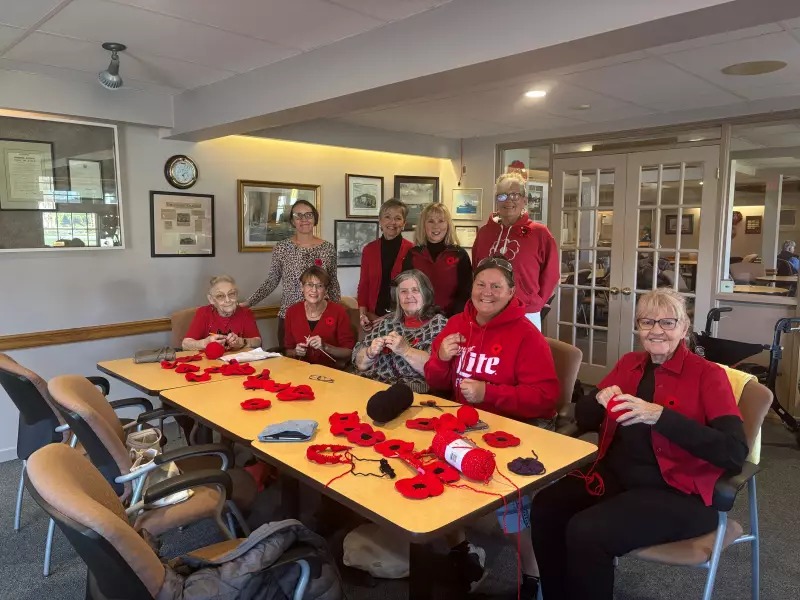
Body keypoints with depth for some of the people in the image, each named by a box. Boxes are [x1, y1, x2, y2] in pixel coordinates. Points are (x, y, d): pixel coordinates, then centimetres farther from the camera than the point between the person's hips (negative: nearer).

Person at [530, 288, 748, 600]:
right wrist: (601, 399, -10)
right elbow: (583, 418, 13)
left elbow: (735, 453, -19)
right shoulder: (629, 364, 10)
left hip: (678, 493, -5)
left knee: (585, 531, -26)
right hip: (616, 476, 6)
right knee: (546, 506, -16)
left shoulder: (707, 374, -6)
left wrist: (660, 416, -28)